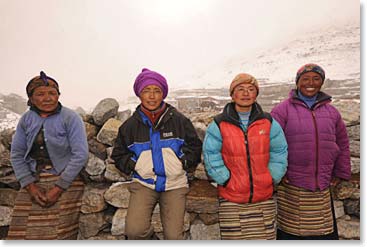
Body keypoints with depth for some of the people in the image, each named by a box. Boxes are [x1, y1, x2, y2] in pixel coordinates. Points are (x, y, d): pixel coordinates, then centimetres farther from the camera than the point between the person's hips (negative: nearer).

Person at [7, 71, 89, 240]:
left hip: (65, 180, -4)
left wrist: (58, 188, -14)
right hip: (33, 180, 4)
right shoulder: (26, 119, 5)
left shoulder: (70, 118, -8)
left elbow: (80, 155, -13)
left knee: (60, 232, -5)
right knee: (23, 230, 2)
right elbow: (16, 155, 6)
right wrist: (30, 187, -5)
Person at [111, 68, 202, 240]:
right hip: (143, 184, 1)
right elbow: (118, 154, 14)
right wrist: (133, 165, -3)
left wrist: (184, 162, -6)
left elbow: (195, 146, 10)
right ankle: (148, 236, 17)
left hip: (175, 184, 0)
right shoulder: (130, 125, 5)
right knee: (134, 231, -17)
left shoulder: (178, 120, 2)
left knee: (174, 236, -5)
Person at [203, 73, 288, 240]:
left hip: (264, 198, 2)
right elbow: (211, 156, -4)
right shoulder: (219, 125, -3)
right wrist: (226, 180, -9)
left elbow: (279, 153, 8)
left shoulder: (268, 122, 4)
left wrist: (271, 179, 0)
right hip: (231, 199, -2)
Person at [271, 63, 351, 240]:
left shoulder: (331, 111, 13)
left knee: (325, 232, 13)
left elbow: (342, 143, 20)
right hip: (291, 187, -4)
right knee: (290, 232, 3)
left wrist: (342, 172, 16)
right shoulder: (283, 109, -3)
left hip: (323, 187, 5)